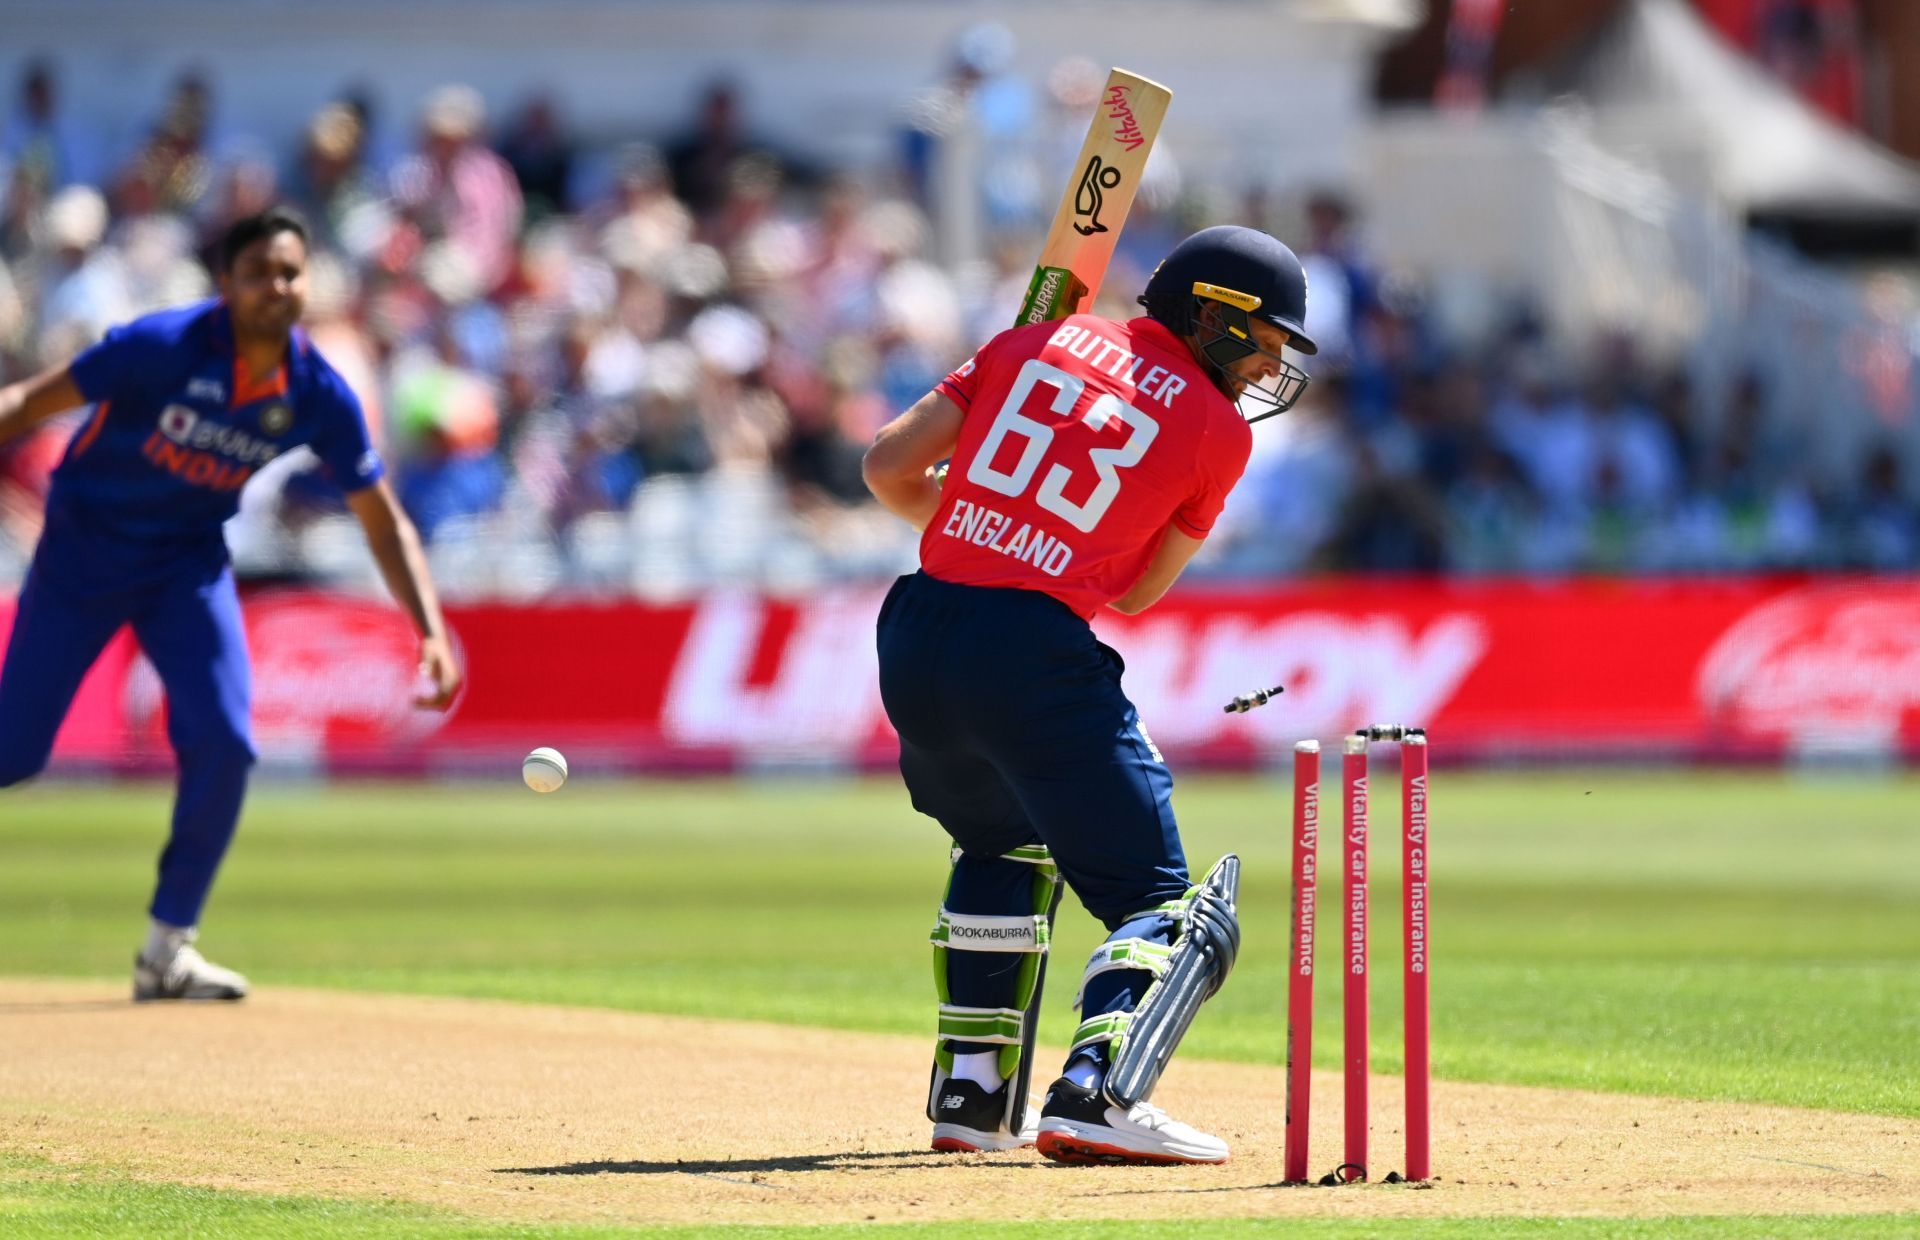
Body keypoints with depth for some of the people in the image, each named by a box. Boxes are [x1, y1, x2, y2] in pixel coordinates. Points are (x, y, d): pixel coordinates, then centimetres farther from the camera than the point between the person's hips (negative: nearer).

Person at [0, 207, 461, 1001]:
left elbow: (384, 522, -5)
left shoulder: (318, 396, -13)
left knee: (223, 742, -14)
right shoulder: (164, 347, -25)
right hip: (84, 548, -3)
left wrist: (431, 633, -16)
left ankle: (168, 949, 0)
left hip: (188, 562, 3)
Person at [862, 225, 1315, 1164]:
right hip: (1034, 654, -6)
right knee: (1159, 900, 0)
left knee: (1004, 842, 31)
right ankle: (1094, 1091, -23)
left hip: (916, 641, 6)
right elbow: (1137, 592, 10)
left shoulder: (1037, 342, 15)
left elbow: (889, 468, 11)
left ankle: (971, 1090, 27)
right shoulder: (1218, 429, 4)